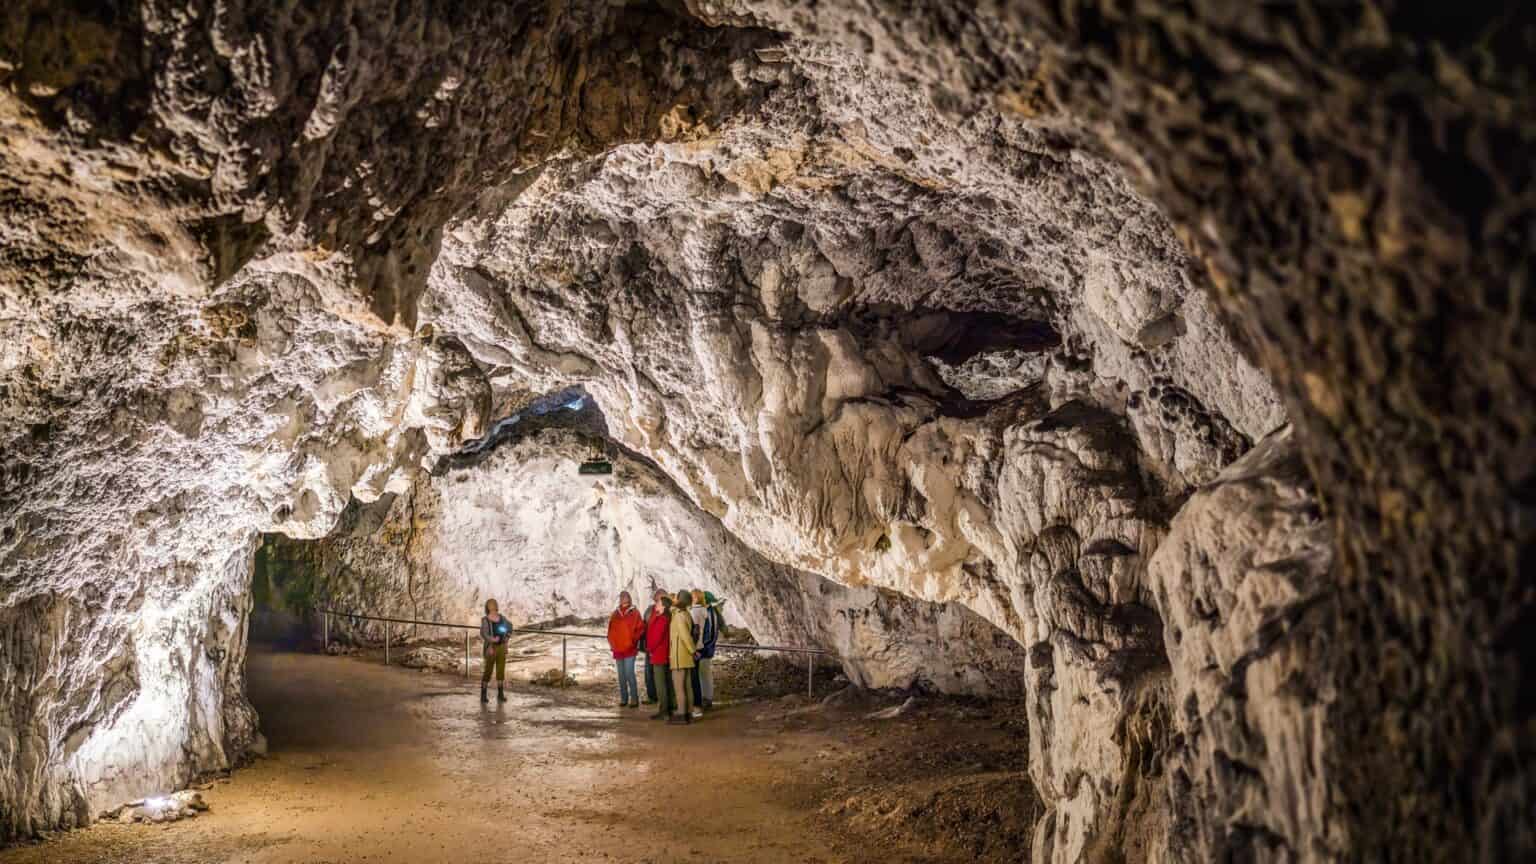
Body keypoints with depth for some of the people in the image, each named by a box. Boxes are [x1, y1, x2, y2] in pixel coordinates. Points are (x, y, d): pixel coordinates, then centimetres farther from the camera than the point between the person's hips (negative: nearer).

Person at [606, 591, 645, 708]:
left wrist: (633, 640, -10)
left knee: (629, 674, -12)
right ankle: (623, 699, 13)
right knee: (621, 676, 7)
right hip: (618, 650, 4)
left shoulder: (634, 613, 1)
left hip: (629, 649, -4)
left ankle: (634, 699, -7)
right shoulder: (615, 614, 12)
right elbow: (611, 631, 16)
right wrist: (612, 644, 6)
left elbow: (640, 629, -2)